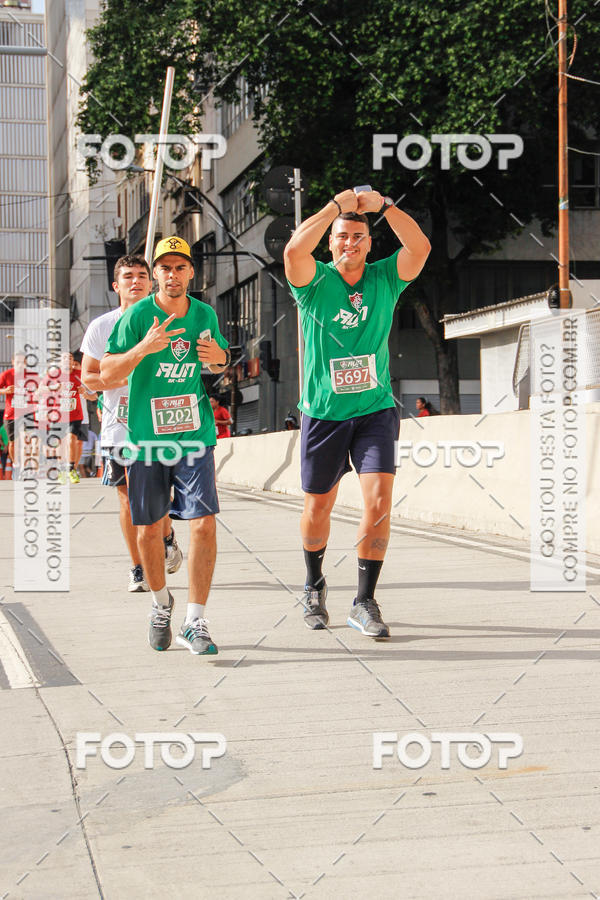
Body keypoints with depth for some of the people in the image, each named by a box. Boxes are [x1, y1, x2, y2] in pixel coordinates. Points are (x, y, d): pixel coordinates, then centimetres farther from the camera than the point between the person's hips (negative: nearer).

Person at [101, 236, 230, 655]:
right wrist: (143, 349, -27)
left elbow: (222, 360, 19)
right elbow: (107, 373, -10)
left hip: (195, 436, 1)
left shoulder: (205, 314, 4)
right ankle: (161, 603, 35)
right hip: (146, 438, -1)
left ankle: (196, 621, -3)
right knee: (149, 528, 9)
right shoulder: (137, 316, -6)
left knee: (204, 524, -11)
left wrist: (220, 358, -5)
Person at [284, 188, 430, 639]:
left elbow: (420, 246, -15)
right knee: (318, 507, 10)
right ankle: (315, 585, 36)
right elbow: (294, 250, -26)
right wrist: (338, 205, -22)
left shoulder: (385, 279, 2)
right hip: (324, 412, -1)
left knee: (379, 501, -13)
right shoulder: (316, 282, -4)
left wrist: (384, 205, -23)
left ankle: (365, 602, -3)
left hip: (375, 410, 1)